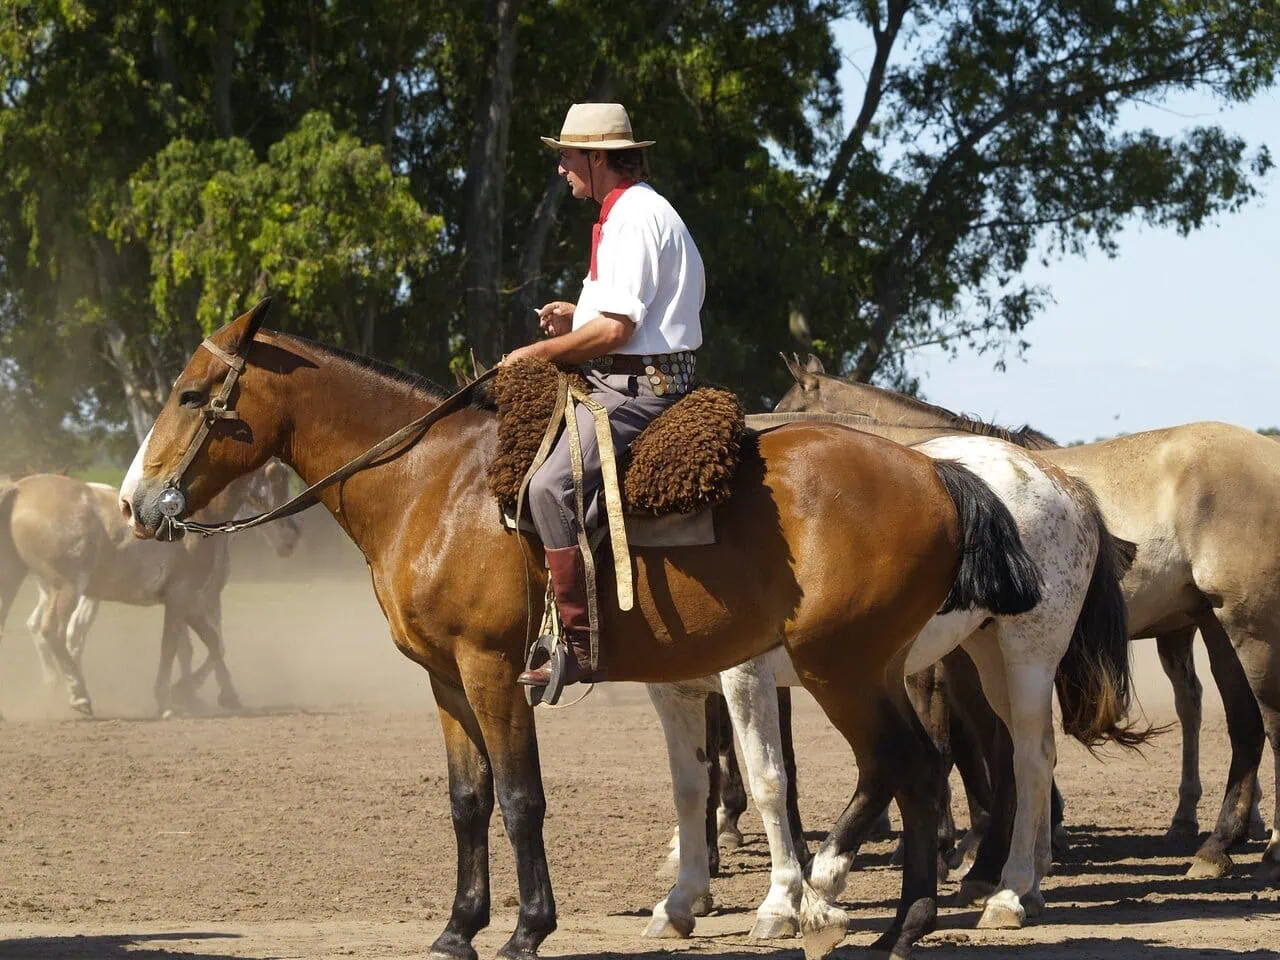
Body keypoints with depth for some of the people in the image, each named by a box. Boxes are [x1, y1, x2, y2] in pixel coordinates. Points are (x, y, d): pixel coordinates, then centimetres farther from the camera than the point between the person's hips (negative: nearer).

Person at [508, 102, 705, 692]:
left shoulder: (634, 218, -14)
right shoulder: (633, 212, 20)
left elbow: (616, 329, -21)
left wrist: (541, 351, -10)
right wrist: (575, 318, 14)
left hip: (636, 386, -12)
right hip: (624, 381, 12)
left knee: (552, 485, -28)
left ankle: (577, 642, -31)